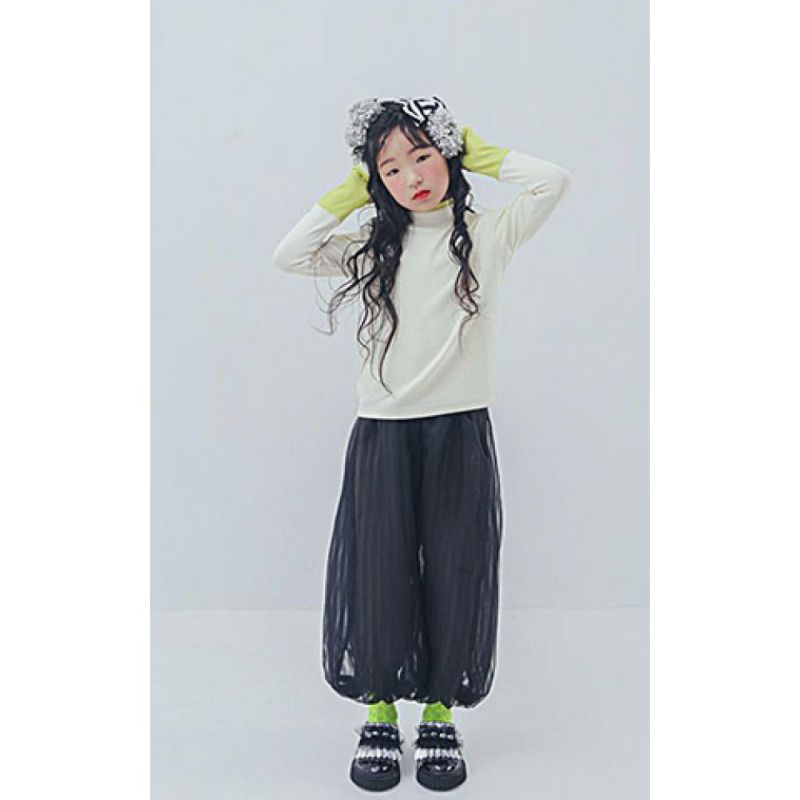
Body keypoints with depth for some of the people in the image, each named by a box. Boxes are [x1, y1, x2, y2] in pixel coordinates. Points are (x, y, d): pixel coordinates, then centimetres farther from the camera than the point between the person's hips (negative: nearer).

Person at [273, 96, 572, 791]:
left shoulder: (488, 234, 3)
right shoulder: (375, 246, 10)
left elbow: (553, 180, -11)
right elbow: (289, 255, 3)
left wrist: (475, 154, 1)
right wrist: (350, 193, 4)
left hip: (460, 433, -1)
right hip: (381, 434, 2)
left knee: (455, 576, 6)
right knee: (379, 575, 6)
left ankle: (440, 716, 24)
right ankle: (380, 717, 23)